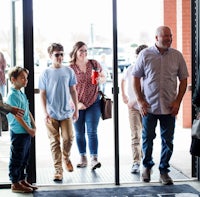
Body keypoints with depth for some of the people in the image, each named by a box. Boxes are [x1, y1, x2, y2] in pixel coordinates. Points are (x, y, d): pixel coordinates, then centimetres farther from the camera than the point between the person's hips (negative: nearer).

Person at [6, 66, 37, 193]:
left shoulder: (22, 94, 13)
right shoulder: (12, 95, -15)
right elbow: (17, 116, -18)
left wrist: (34, 127, 8)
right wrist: (28, 129, -13)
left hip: (27, 132, 9)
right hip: (18, 132, -9)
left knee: (25, 159, 15)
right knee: (17, 159, 0)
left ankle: (22, 180, 25)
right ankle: (15, 184, 8)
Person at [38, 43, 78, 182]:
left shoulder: (68, 71, 3)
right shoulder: (46, 73, -2)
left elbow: (73, 91, 9)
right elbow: (42, 94, -1)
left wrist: (76, 109, 6)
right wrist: (45, 113, -7)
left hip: (66, 112, 1)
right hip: (52, 114, -1)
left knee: (68, 138, -3)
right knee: (55, 142, 2)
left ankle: (66, 157, 27)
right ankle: (58, 170, 9)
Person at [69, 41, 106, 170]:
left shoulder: (94, 64, 4)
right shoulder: (70, 69, -4)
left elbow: (104, 77, 14)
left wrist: (100, 80, -10)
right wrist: (76, 103, -13)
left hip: (93, 103, 0)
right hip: (77, 105, 0)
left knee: (92, 131, -7)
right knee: (79, 133, 9)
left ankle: (94, 159, -12)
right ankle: (83, 159, 21)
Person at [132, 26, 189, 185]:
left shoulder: (177, 56, 1)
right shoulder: (145, 55, -2)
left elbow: (183, 80, 7)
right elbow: (136, 78, 3)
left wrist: (178, 101, -3)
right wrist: (140, 100, -4)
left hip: (169, 107, 1)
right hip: (149, 106, -1)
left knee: (168, 140, 5)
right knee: (148, 138, 9)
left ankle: (164, 171, 18)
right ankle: (147, 166, 30)